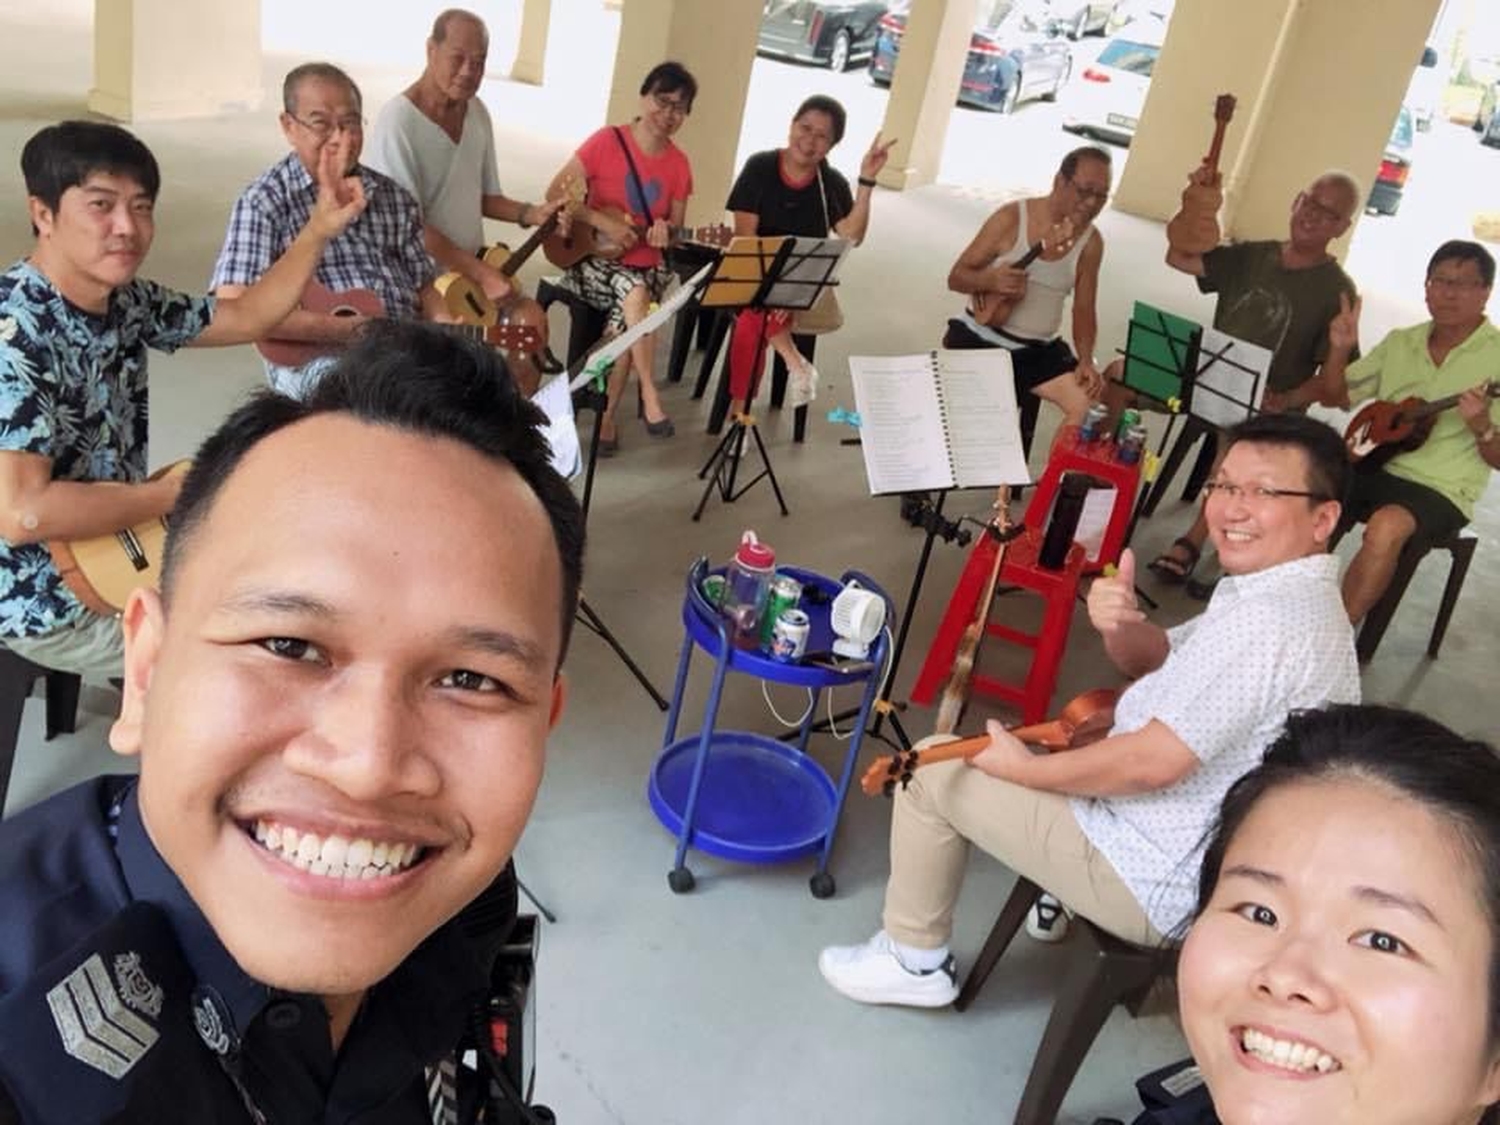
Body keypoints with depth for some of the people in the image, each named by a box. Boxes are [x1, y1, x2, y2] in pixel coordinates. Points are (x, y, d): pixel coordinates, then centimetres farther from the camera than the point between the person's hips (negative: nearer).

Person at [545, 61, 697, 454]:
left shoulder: (679, 165, 4)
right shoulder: (607, 141, -6)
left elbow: (676, 226, 9)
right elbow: (556, 194, -9)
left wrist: (665, 231, -15)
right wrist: (604, 223, -20)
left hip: (647, 267, 2)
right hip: (592, 258, -2)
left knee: (625, 318, -29)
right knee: (633, 292, -35)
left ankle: (607, 416, -13)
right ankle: (649, 394, -26)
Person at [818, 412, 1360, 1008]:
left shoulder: (1268, 621, -30)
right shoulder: (1295, 596, 4)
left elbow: (1152, 764, -31)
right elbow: (1159, 662, 12)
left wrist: (1023, 769, -16)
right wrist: (1122, 627, -12)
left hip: (1158, 887, -10)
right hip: (1211, 854, 10)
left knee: (933, 771, -2)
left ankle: (914, 961, 15)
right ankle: (1060, 890, 33)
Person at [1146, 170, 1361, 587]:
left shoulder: (1336, 291, -6)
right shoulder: (1252, 255, 8)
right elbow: (1179, 257, 10)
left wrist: (1285, 402, -27)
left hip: (1266, 406, -5)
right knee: (1121, 374, -13)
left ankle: (1193, 540, -25)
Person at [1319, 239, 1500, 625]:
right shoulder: (1400, 342, 10)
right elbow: (1335, 396, 15)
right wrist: (1340, 350, -3)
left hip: (1440, 491, -5)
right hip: (1373, 464, 5)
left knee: (1386, 528, -36)